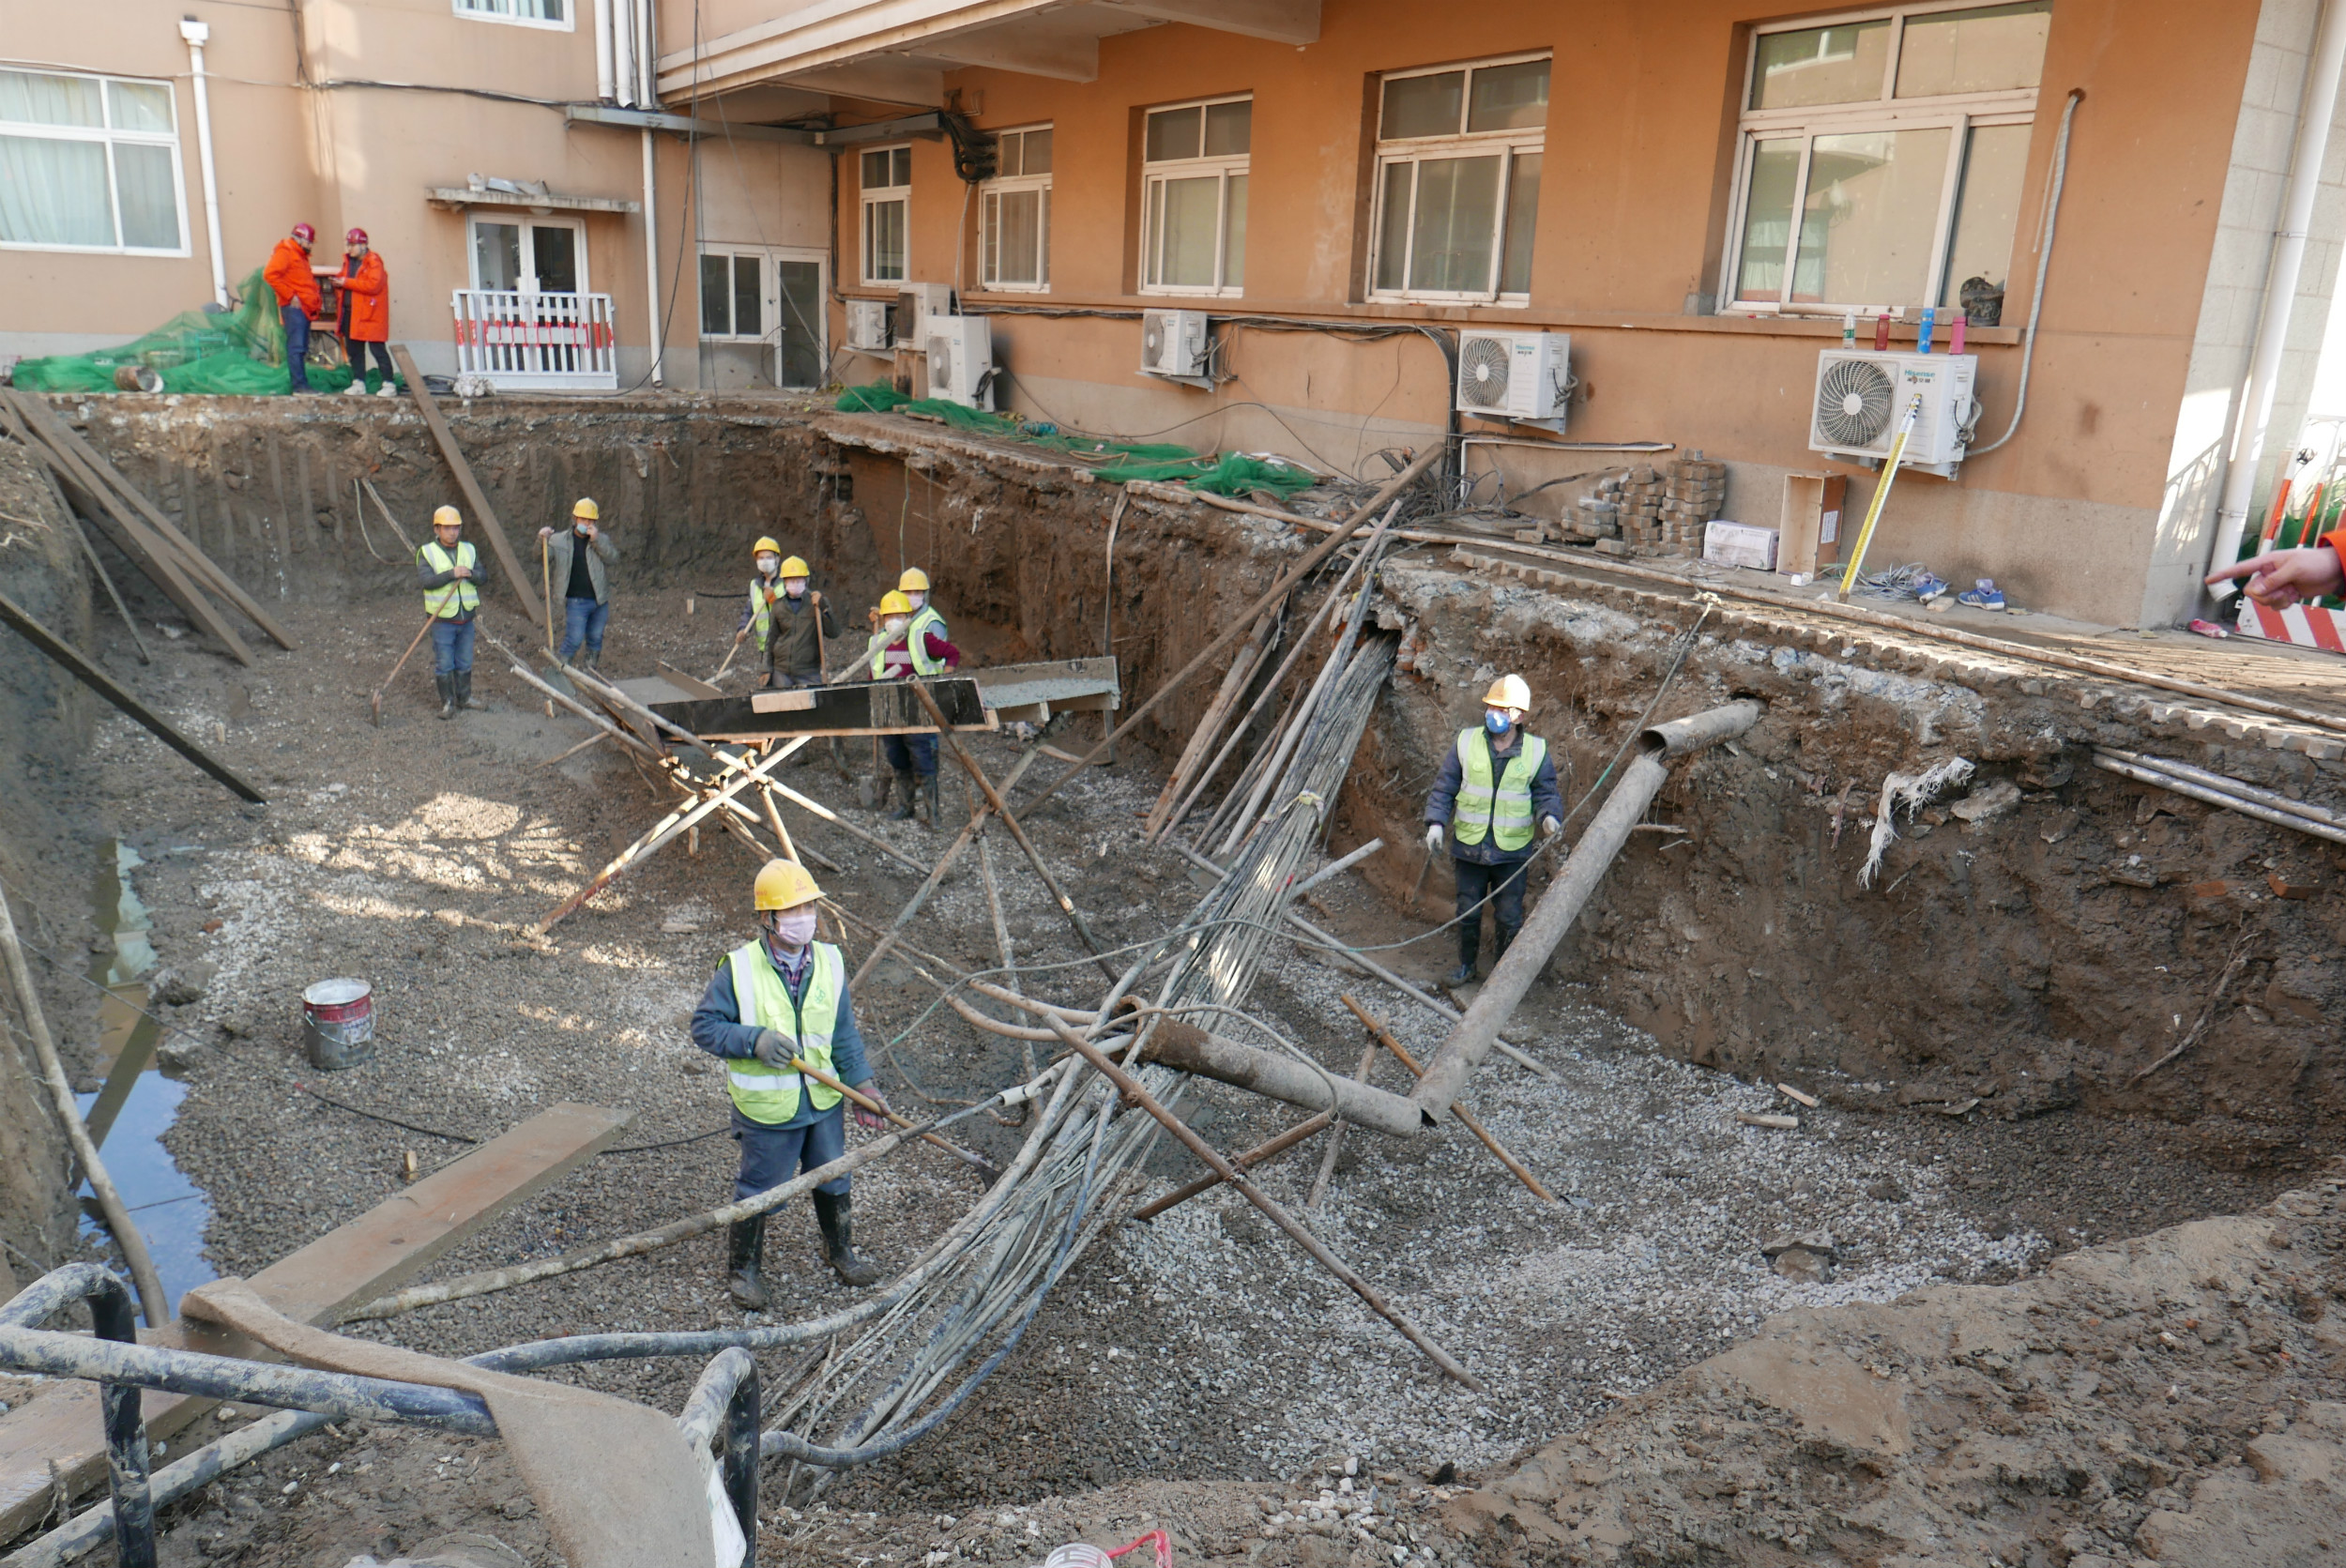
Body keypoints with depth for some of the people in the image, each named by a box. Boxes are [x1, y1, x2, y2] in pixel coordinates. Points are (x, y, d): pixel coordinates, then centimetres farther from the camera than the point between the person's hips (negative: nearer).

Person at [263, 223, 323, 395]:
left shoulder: (301, 256, 24)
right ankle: (299, 384, -13)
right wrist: (290, 296, -18)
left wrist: (316, 299, 15)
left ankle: (296, 383, 14)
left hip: (305, 308, 10)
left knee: (301, 347, 10)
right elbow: (270, 274, -18)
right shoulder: (284, 253, -6)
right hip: (293, 307, -10)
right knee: (296, 346, -10)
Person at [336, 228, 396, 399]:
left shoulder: (374, 262, -10)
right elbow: (345, 280, 28)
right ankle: (358, 383, 17)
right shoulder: (348, 261, 15)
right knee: (354, 350, 10)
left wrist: (347, 282, -17)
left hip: (370, 314, -8)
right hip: (351, 312, 8)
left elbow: (373, 284, -22)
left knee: (378, 349, -7)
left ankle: (389, 385, -4)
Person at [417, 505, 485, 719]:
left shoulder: (469, 550, 10)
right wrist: (452, 574, -26)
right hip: (442, 619, -4)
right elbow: (425, 580, -17)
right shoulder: (427, 552, -4)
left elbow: (481, 577, 3)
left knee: (465, 663, 13)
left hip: (466, 618, 4)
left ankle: (464, 697, 26)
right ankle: (447, 703, 8)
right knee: (444, 664, -1)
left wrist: (470, 573, -18)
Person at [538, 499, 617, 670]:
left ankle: (593, 673, 29)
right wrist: (542, 540, -21)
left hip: (600, 600, 3)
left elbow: (614, 559, -7)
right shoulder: (560, 540, 4)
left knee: (595, 640, 15)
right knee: (573, 640, -8)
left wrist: (596, 540, -17)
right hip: (576, 602, -3)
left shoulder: (601, 540, 9)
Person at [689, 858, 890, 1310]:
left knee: (833, 1180, 22)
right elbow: (704, 1026, -12)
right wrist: (755, 1040, -26)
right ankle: (743, 1267, 36)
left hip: (824, 1099, 4)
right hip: (767, 1106, -4)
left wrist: (862, 1085, -1)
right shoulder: (739, 969, -18)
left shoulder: (829, 962, -5)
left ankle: (841, 1251, 46)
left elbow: (844, 1033, 3)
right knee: (759, 1191, 12)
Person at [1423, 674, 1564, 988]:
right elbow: (1444, 787, 3)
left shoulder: (1537, 751, -3)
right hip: (1469, 845, 1)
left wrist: (1549, 816, -19)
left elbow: (1546, 793, 2)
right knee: (1467, 913, 12)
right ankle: (1466, 967, 31)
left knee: (1510, 918, 6)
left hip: (1512, 850, -1)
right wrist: (1436, 822, -8)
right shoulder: (1466, 742, -1)